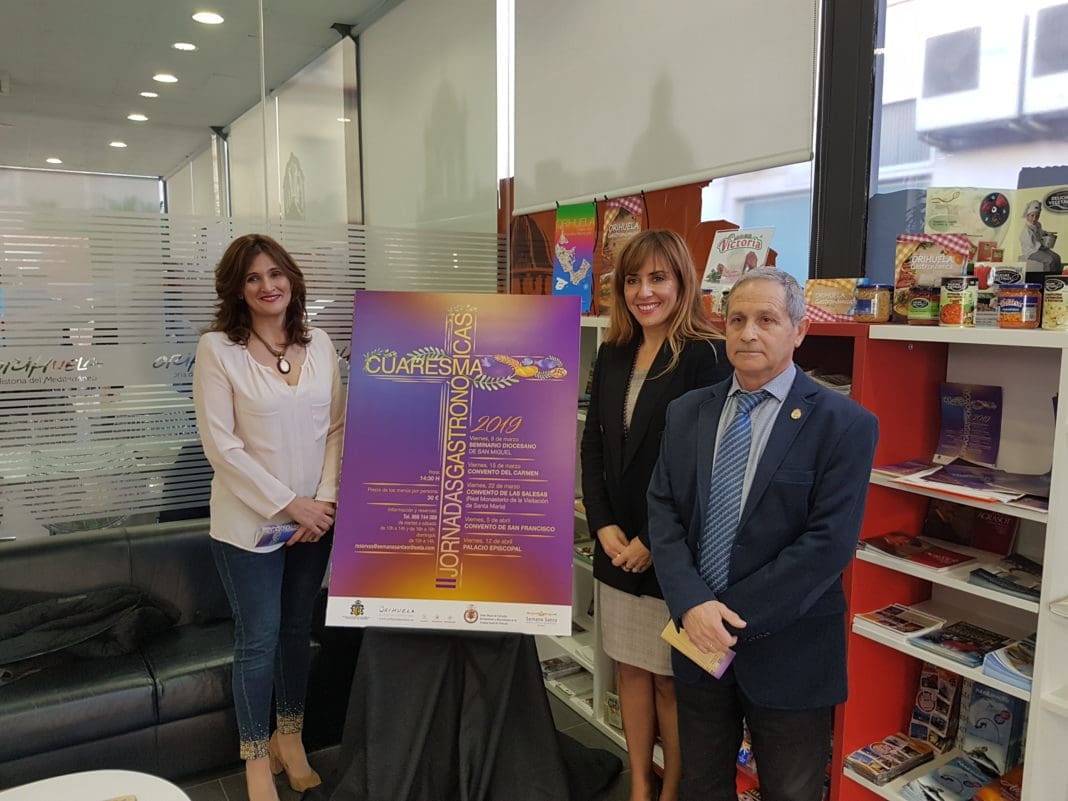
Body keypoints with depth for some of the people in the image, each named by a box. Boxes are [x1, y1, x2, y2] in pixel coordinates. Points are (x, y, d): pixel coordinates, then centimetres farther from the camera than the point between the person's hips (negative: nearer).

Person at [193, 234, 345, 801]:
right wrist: (287, 504, -14)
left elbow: (336, 428, 4)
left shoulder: (319, 344, 3)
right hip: (249, 520, -3)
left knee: (298, 630, 16)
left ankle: (290, 738, 36)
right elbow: (221, 444, -12)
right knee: (259, 640, 6)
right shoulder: (217, 349, -9)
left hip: (315, 517, 4)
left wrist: (325, 500, -7)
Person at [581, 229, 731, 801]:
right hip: (616, 546, 6)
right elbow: (592, 448, 8)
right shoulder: (612, 355, 9)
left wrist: (652, 541, -14)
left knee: (671, 680, 8)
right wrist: (604, 527, -3)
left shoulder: (706, 357, -11)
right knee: (631, 668, 17)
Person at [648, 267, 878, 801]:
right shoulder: (686, 413, 2)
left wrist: (735, 616, -18)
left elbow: (829, 543, -17)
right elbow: (663, 512, -1)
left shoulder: (844, 424, -12)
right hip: (697, 640, 4)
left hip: (786, 652, -3)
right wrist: (692, 604, -16)